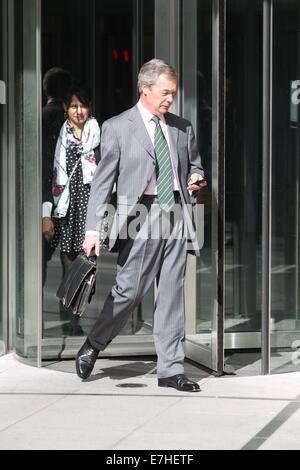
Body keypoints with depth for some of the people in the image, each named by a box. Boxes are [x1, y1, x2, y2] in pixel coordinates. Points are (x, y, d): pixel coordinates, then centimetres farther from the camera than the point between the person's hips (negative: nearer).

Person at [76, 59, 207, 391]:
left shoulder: (182, 128, 14)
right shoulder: (117, 127, 0)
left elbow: (193, 164, 28)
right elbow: (102, 181, -1)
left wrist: (196, 178, 3)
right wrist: (93, 228, -9)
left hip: (176, 216, 5)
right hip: (141, 215, -4)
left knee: (172, 294, 5)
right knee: (130, 289, -7)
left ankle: (171, 370, 11)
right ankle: (91, 348, 15)